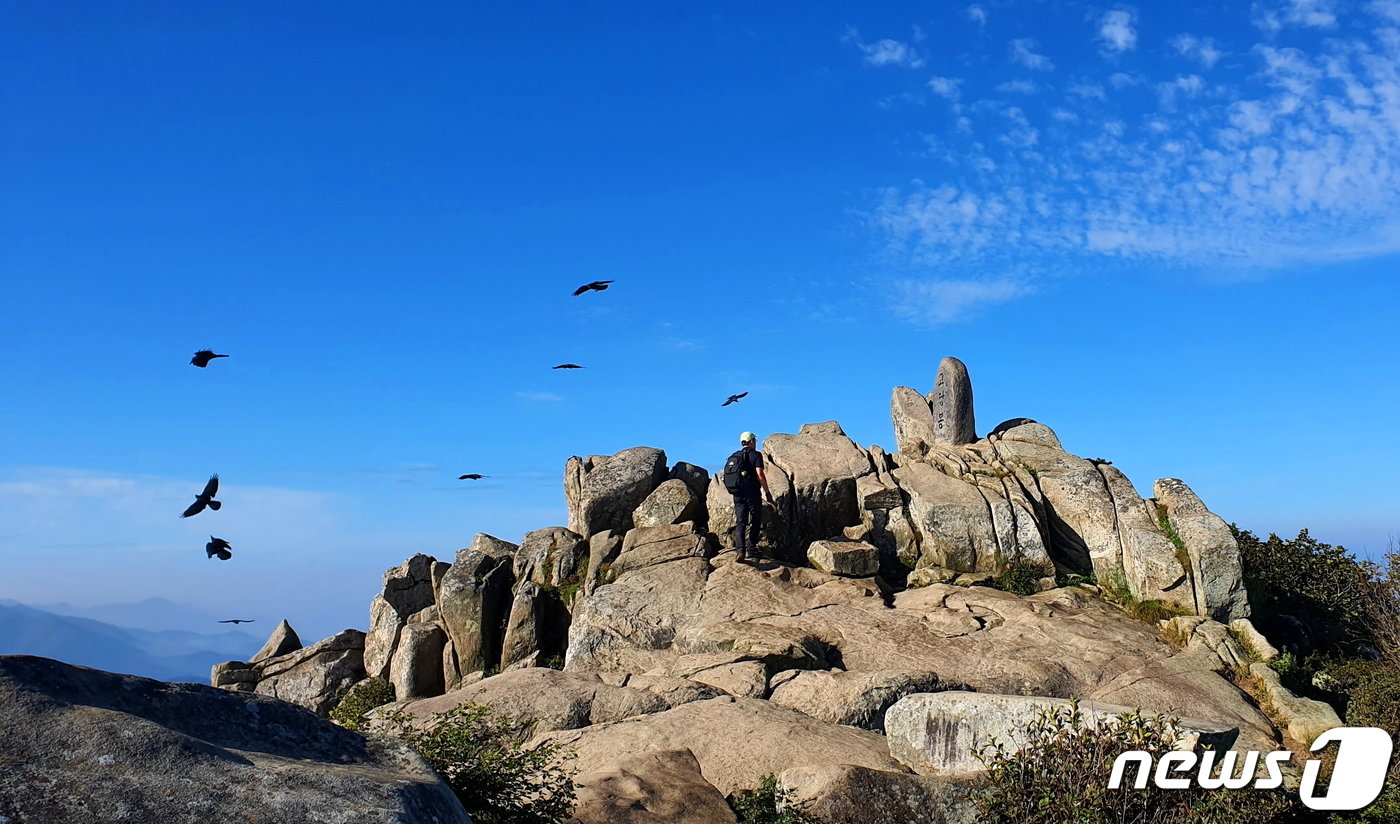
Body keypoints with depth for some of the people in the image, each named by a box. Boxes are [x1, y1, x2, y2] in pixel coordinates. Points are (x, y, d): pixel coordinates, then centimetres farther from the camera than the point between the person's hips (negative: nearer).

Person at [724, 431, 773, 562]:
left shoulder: (733, 457, 15)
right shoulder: (755, 454, -4)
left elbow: (727, 476, 15)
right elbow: (760, 475, -13)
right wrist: (767, 492, -8)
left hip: (737, 494, 5)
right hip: (751, 492, -5)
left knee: (740, 522, 2)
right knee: (755, 522, 8)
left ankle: (740, 550, -13)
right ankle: (751, 551, 6)